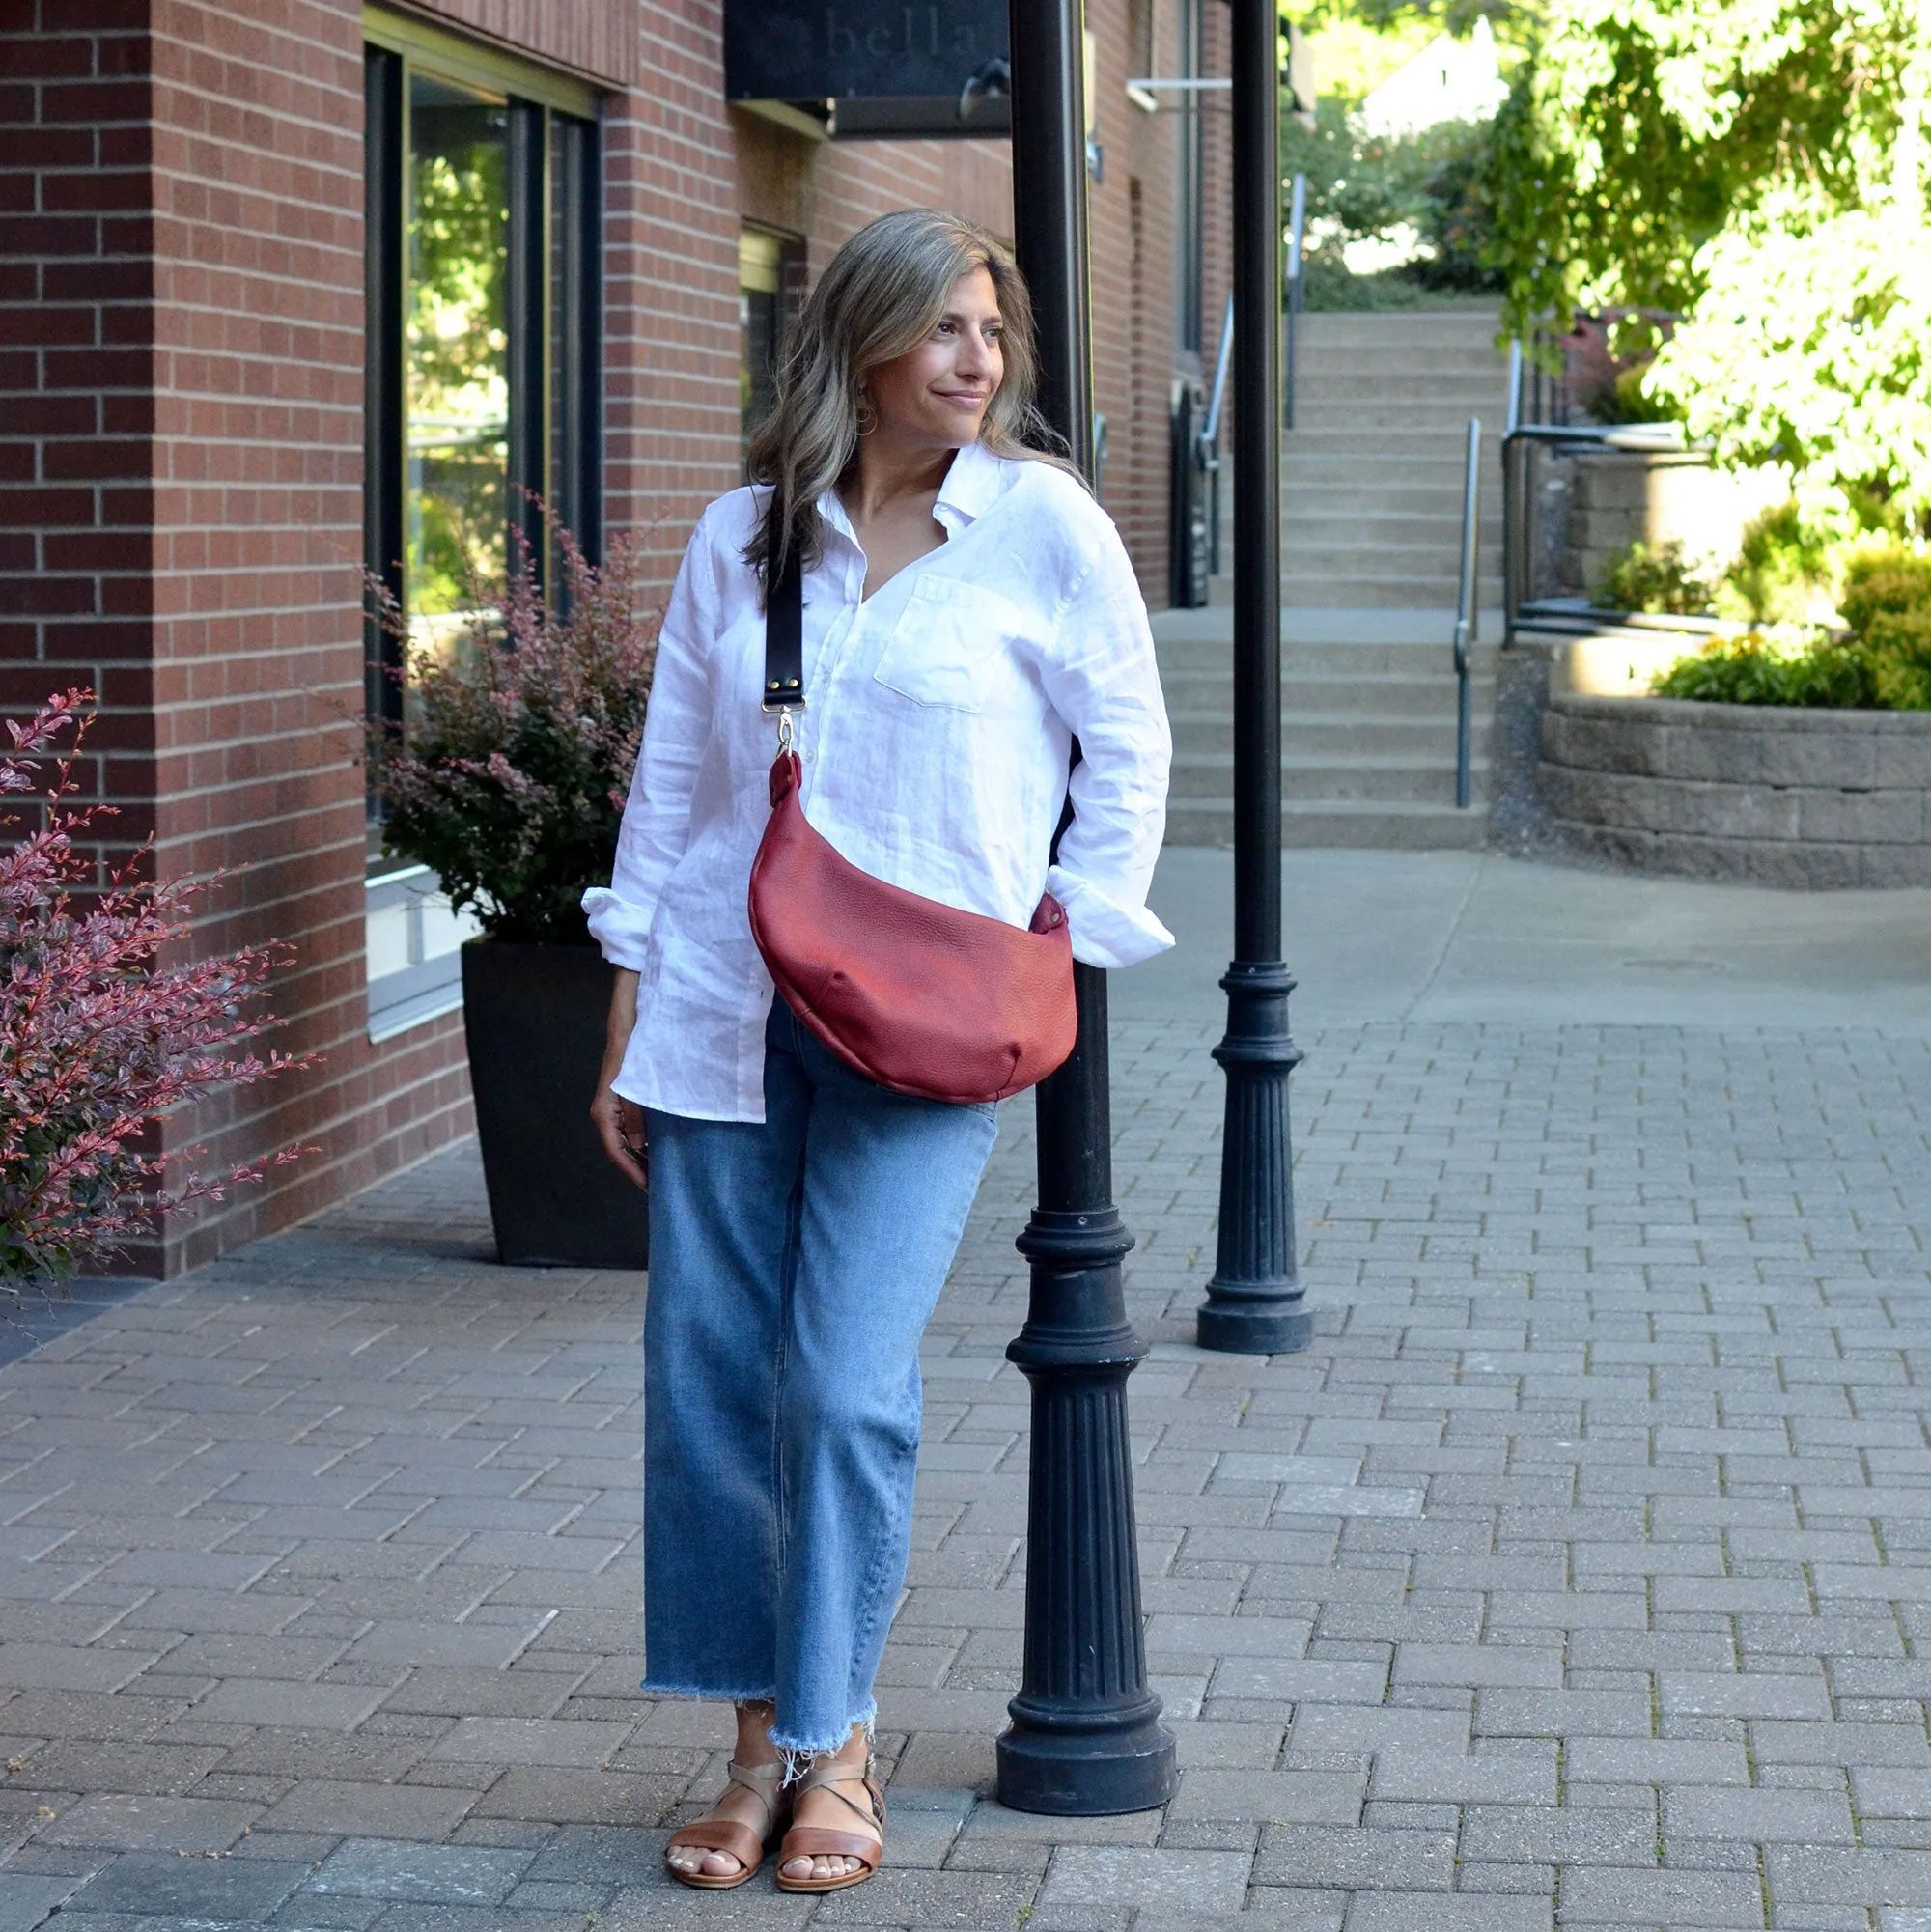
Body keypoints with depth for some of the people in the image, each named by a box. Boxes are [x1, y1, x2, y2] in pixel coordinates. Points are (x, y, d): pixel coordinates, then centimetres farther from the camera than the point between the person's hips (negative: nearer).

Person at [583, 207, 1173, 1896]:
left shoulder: (1043, 522, -2)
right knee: (708, 1390, 2)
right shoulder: (740, 538, 6)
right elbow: (671, 783, 11)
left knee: (846, 1390, -10)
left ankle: (835, 1750, 7)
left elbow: (1129, 748, 6)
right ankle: (759, 1749, 16)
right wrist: (627, 1030, 9)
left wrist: (1069, 943, 0)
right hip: (724, 1013, 3)